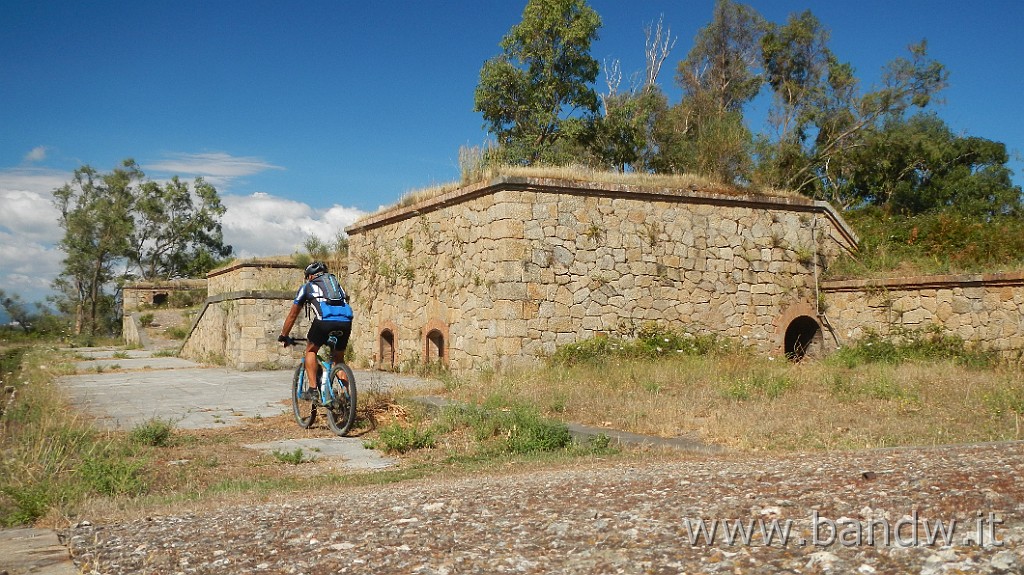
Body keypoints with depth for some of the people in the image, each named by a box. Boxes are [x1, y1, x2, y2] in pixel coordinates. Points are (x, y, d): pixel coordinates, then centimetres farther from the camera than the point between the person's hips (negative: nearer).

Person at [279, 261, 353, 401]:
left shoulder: (307, 287, 27)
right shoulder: (336, 283, 35)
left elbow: (292, 315, 34)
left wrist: (284, 336, 45)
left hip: (324, 320, -3)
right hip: (346, 321, 3)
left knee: (311, 351, 23)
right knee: (339, 359, 23)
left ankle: (312, 389, 12)